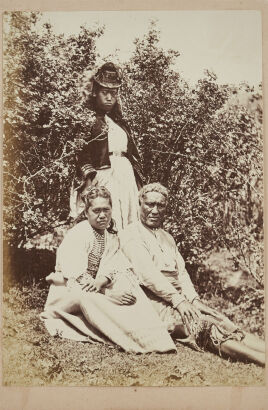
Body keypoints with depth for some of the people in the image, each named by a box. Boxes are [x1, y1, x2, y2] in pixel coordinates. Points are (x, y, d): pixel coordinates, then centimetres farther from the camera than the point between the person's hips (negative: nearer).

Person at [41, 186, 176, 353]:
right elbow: (76, 278, -24)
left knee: (126, 279, -18)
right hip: (68, 293, -6)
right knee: (87, 297, -39)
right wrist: (109, 294, -31)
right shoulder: (76, 236, -16)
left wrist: (100, 282, -30)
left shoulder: (111, 237, 8)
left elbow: (113, 267, -7)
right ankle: (137, 339, -44)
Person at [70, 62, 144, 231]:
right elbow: (82, 155, -10)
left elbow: (134, 157, 20)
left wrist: (139, 185, 13)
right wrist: (90, 177, -21)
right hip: (101, 178, -6)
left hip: (126, 178, 6)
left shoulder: (120, 123, 20)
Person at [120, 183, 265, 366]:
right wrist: (177, 300, -18)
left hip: (179, 298, 7)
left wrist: (194, 299, -4)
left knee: (221, 321, -18)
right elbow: (147, 274, -13)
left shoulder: (167, 238, 24)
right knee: (206, 325, -29)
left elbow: (181, 272, 14)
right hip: (155, 301, -7)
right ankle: (260, 360, -44)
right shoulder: (132, 234, -1)